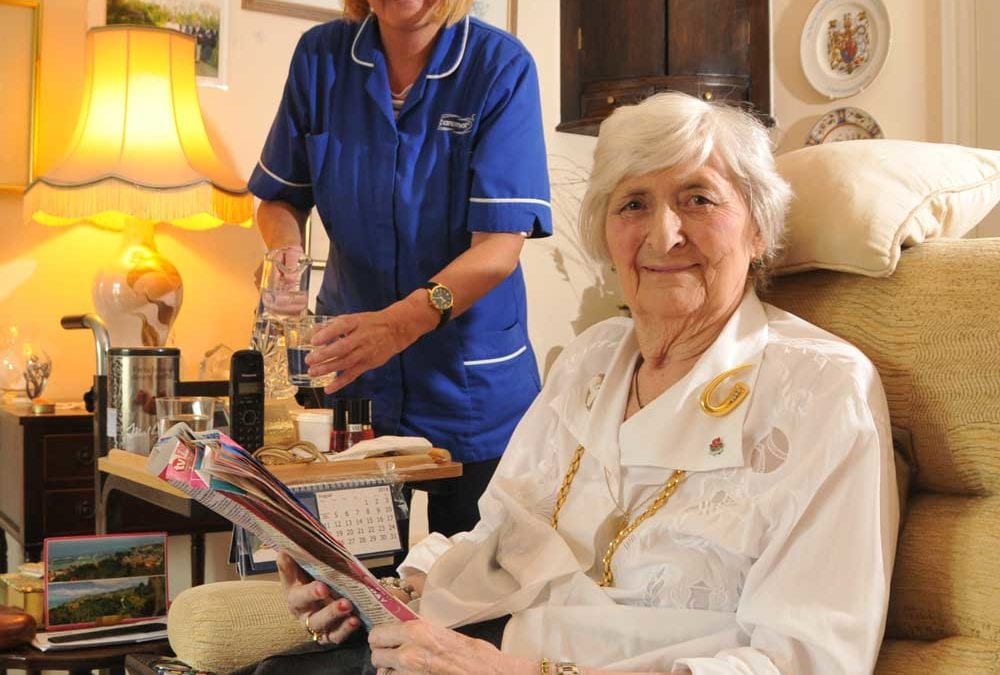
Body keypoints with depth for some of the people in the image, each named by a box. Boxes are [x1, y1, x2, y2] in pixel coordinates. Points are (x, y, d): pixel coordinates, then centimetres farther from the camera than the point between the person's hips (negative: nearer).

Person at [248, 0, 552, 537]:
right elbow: (281, 196, 10)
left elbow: (500, 245, -19)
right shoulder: (321, 56, -1)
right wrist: (285, 251, -13)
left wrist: (402, 322, -34)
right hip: (350, 373, 3)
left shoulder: (501, 67, -12)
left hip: (472, 390, -2)